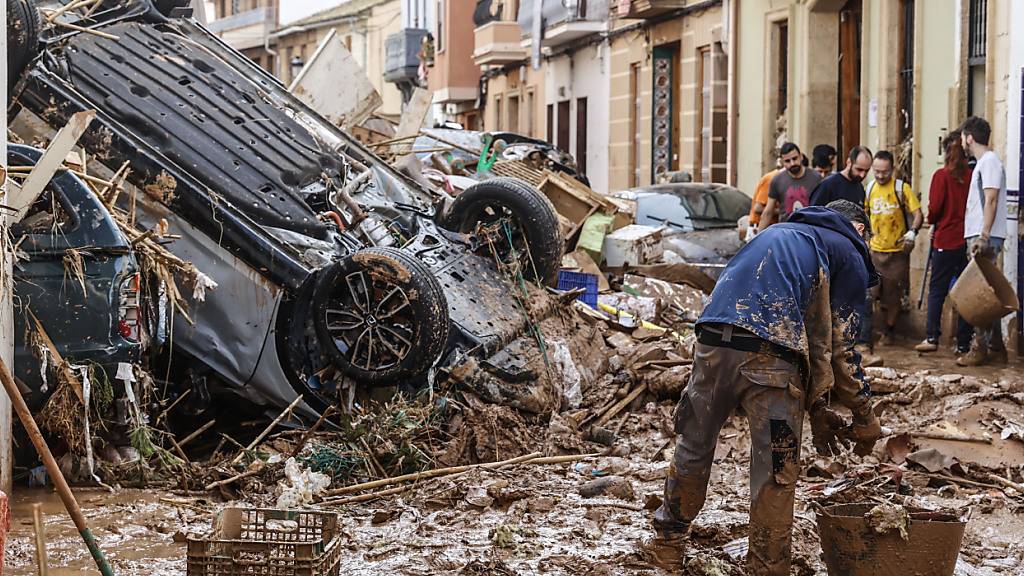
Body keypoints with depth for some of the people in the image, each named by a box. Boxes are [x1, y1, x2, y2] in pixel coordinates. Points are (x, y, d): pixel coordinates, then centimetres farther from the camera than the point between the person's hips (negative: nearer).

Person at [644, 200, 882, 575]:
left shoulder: (777, 232, 34)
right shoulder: (850, 256, 15)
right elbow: (838, 347, 8)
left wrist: (816, 409, 31)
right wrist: (865, 417, 20)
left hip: (714, 343, 6)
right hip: (768, 356, -6)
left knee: (693, 447, 21)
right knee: (776, 473, 6)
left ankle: (667, 544, 35)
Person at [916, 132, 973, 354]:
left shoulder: (942, 175, -8)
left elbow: (934, 207, -10)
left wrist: (933, 223, 10)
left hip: (946, 239, -2)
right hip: (968, 240, 2)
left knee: (937, 290, 7)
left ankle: (932, 337, 2)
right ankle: (964, 344, 8)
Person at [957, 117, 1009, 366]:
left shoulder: (989, 161, -10)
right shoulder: (983, 163, 20)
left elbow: (991, 200, -19)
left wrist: (983, 236, -25)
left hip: (985, 238, -10)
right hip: (978, 237, 10)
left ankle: (980, 349, -8)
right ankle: (995, 348, 14)